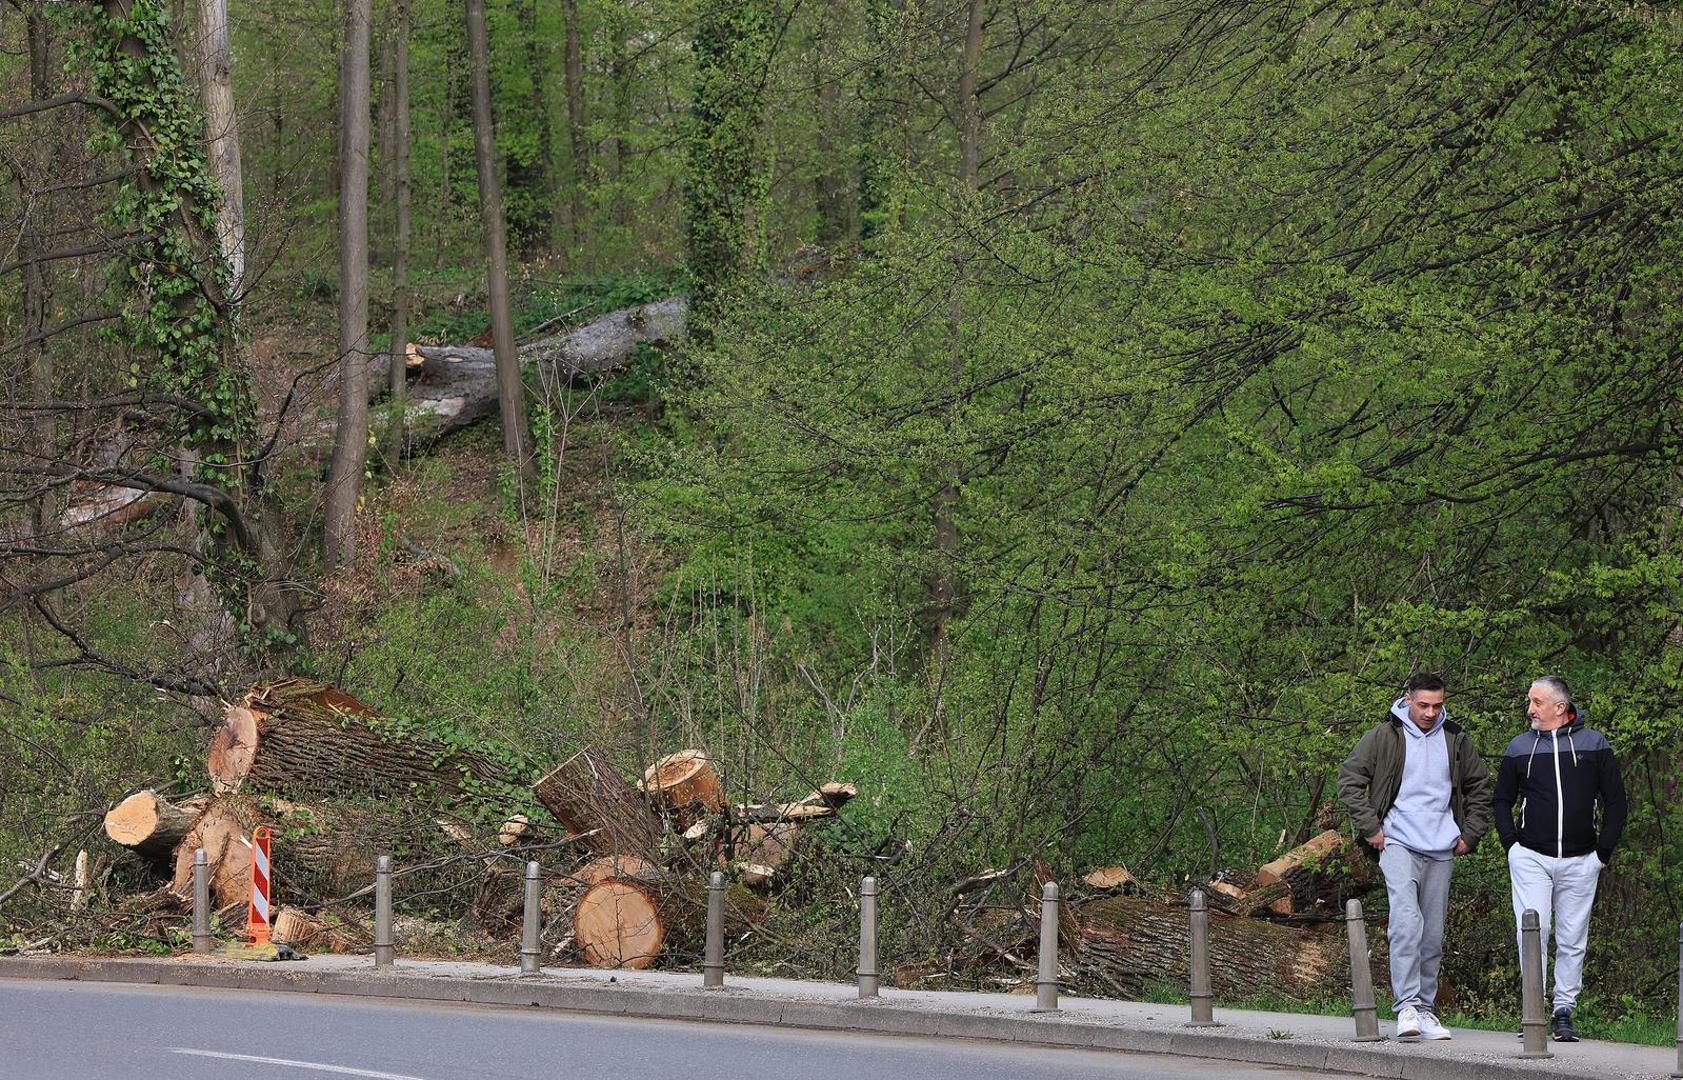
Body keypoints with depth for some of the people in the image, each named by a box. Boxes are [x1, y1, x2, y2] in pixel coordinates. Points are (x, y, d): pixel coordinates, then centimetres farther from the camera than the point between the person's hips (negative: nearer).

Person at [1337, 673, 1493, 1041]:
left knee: (1433, 935, 8)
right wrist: (1370, 828, -5)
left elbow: (1480, 787, 23)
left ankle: (1426, 1010, 17)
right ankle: (1407, 1007, -24)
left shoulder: (1455, 741, 10)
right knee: (1407, 923, -21)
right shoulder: (1383, 738, -1)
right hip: (1399, 845, -4)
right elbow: (1349, 779, 0)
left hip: (1441, 850, 4)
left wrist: (1470, 833, 14)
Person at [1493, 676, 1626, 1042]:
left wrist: (1603, 852, 3)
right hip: (1531, 859, 0)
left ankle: (1564, 1012, 11)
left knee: (1572, 940, 3)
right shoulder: (1520, 747, 9)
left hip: (1579, 862, 0)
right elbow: (1502, 801, 17)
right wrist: (1513, 845, 4)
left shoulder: (1594, 745, 5)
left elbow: (1615, 800, 8)